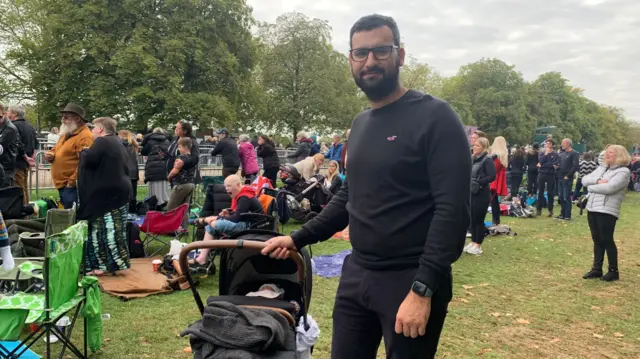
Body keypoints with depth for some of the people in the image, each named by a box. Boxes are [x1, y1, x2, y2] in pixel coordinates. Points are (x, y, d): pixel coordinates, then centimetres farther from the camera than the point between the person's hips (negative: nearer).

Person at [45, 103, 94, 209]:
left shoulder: (85, 137, -16)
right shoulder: (66, 134, 16)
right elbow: (56, 150, 31)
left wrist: (71, 182, -20)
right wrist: (50, 155, 7)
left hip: (71, 186, -10)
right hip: (61, 184, 10)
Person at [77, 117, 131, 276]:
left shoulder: (102, 141, -11)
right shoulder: (118, 143, 18)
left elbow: (89, 159, -19)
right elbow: (125, 167, 23)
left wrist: (84, 151, 0)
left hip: (106, 192, -9)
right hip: (119, 190, 9)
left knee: (105, 229, -6)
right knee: (115, 228, 10)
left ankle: (106, 264, -4)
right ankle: (115, 263, 13)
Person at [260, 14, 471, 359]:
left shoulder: (434, 117, -12)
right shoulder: (360, 124, 11)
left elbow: (452, 210, -19)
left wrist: (423, 288, -23)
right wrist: (298, 238, 12)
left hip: (410, 280, -7)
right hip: (356, 274, 7)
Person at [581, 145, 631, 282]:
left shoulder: (623, 171, -7)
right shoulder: (601, 168, 17)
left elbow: (609, 188, -21)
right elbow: (584, 179, 8)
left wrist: (591, 187, -7)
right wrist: (597, 180, -12)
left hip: (607, 211, -7)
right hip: (592, 208, 7)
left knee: (607, 240, -1)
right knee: (597, 240, 12)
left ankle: (613, 271, 12)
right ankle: (597, 269, 20)